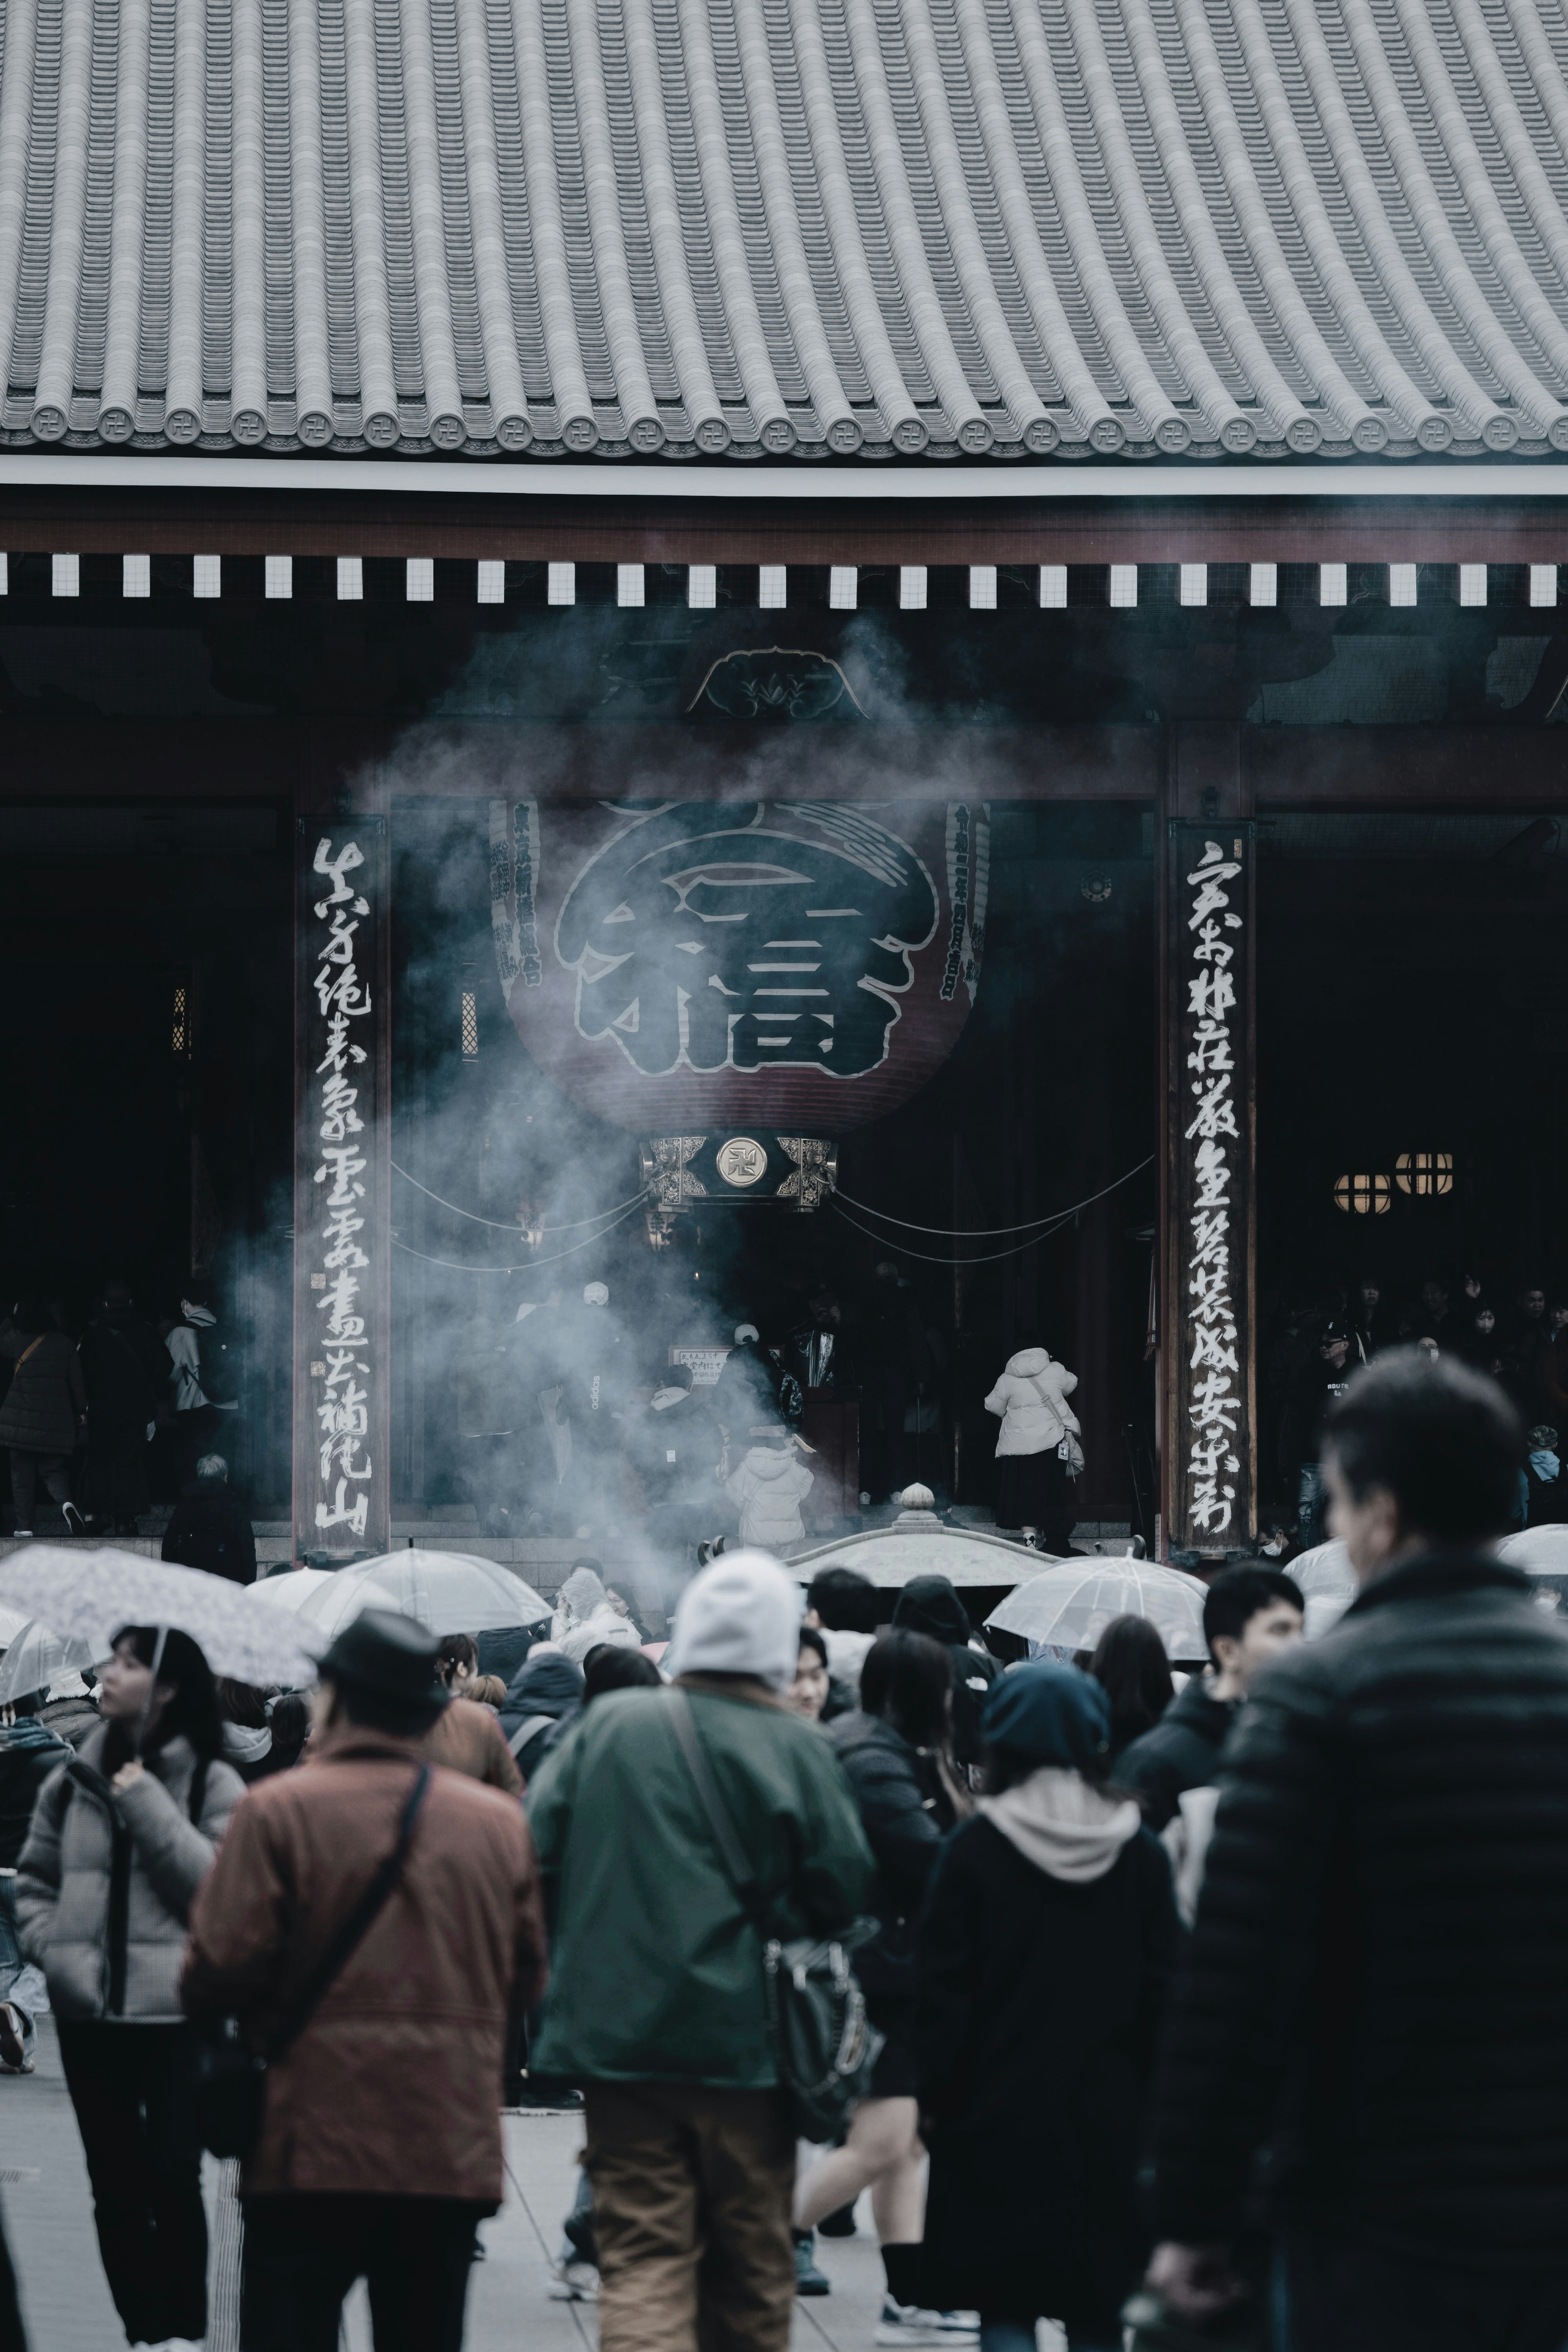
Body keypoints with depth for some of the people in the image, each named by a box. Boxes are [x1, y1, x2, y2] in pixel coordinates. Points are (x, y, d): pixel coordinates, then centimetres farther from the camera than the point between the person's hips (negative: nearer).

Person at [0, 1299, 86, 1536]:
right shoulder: (62, 1343, 1)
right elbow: (77, 1383, 4)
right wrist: (80, 1413, 14)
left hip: (21, 1418, -1)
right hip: (56, 1421, 1)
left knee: (22, 1472, 6)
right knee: (54, 1469, 8)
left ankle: (24, 1525, 4)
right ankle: (66, 1502, -21)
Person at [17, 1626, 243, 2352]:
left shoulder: (211, 1784, -3)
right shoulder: (73, 1781, 9)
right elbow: (35, 1880, 15)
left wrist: (149, 1805, -14)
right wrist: (55, 1950, -2)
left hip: (176, 2016, -4)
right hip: (89, 2014, 4)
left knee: (173, 2180, -5)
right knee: (114, 2185, 7)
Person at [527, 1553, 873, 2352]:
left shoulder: (607, 1725, -1)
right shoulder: (794, 1748, -6)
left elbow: (538, 1851, 0)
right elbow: (842, 1889, -6)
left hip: (620, 2036, 1)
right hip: (746, 2039, -1)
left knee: (642, 2260, -1)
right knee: (751, 2265, 14)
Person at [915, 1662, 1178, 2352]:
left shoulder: (974, 1850, -8)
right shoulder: (1138, 1853, 1)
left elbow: (943, 1990, -7)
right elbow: (1162, 1984, 4)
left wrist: (935, 2092, 1)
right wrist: (1149, 2097, 10)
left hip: (1000, 2113, -3)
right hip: (1106, 2114, 3)